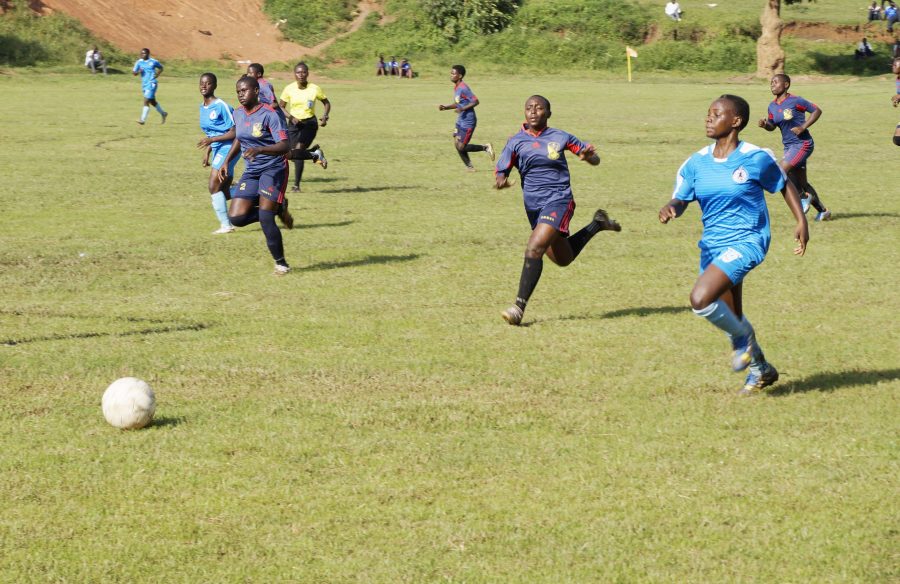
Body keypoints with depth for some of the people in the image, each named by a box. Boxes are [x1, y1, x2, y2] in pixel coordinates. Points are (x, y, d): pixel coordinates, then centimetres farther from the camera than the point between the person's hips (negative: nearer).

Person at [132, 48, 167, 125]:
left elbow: (160, 68, 13)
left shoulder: (153, 62, -5)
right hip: (144, 84, 6)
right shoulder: (139, 62, 4)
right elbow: (134, 73, 0)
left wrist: (157, 75, -3)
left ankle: (143, 120, -16)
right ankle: (163, 113, 37)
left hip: (151, 84, -6)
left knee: (146, 101, -15)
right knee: (152, 102, 18)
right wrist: (138, 72, -22)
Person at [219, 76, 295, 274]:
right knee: (236, 218, -7)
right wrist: (227, 162, 16)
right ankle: (278, 209, 16)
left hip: (273, 169, -7)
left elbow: (285, 146, -25)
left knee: (265, 219, -15)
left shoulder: (269, 115, -17)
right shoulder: (238, 113, 5)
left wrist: (259, 150, -39)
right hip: (251, 171, 7)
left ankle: (280, 263, 5)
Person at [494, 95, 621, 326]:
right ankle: (597, 224, 43)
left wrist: (589, 155, -16)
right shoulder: (516, 142, 4)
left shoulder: (560, 137, 0)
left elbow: (594, 160, 9)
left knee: (534, 248, -23)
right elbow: (500, 171, 2)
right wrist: (500, 180, -22)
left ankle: (520, 306, -19)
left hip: (559, 200, -4)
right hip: (533, 205, 4)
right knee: (562, 259, 18)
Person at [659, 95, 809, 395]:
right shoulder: (696, 163, 2)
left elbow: (785, 185, 5)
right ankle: (761, 369, 39)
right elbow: (680, 199, 1)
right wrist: (669, 209, -22)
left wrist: (801, 221, 2)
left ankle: (743, 337, 3)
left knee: (701, 299, -24)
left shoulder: (756, 158, -10)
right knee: (731, 319, 16)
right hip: (712, 245, 6)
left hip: (746, 242, -6)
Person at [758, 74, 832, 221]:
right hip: (789, 146, 8)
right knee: (802, 183, 9)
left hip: (802, 143, -8)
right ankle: (823, 210, 22)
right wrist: (765, 124, -8)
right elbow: (772, 126, 16)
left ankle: (804, 197, -1)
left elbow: (817, 110, -8)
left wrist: (803, 127, -17)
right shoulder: (772, 106, 7)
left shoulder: (795, 101, -13)